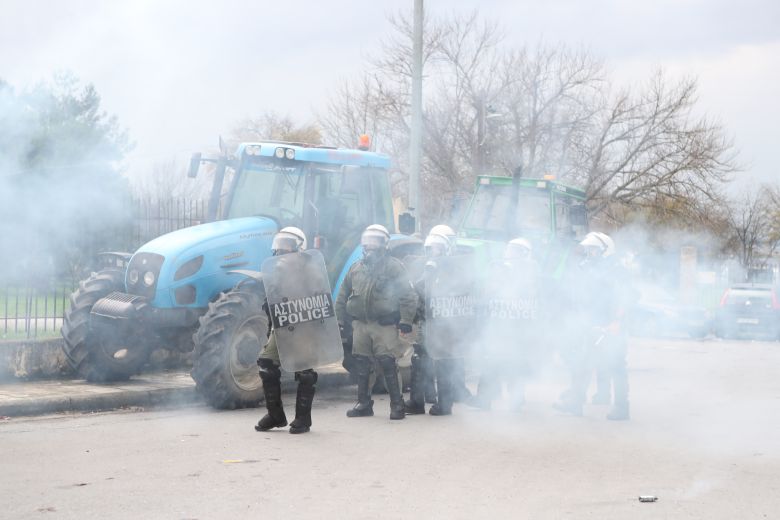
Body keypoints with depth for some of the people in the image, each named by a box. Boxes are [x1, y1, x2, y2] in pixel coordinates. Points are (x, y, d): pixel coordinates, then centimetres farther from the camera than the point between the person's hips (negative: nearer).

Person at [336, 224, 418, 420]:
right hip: (360, 323, 6)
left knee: (388, 363, -10)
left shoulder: (393, 266, -3)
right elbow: (343, 295, 21)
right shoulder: (356, 268, 13)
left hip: (384, 325, -6)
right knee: (361, 364, 8)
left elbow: (408, 295, -7)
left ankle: (397, 404, -4)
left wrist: (405, 320, -13)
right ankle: (364, 403, 18)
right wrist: (340, 319, 17)